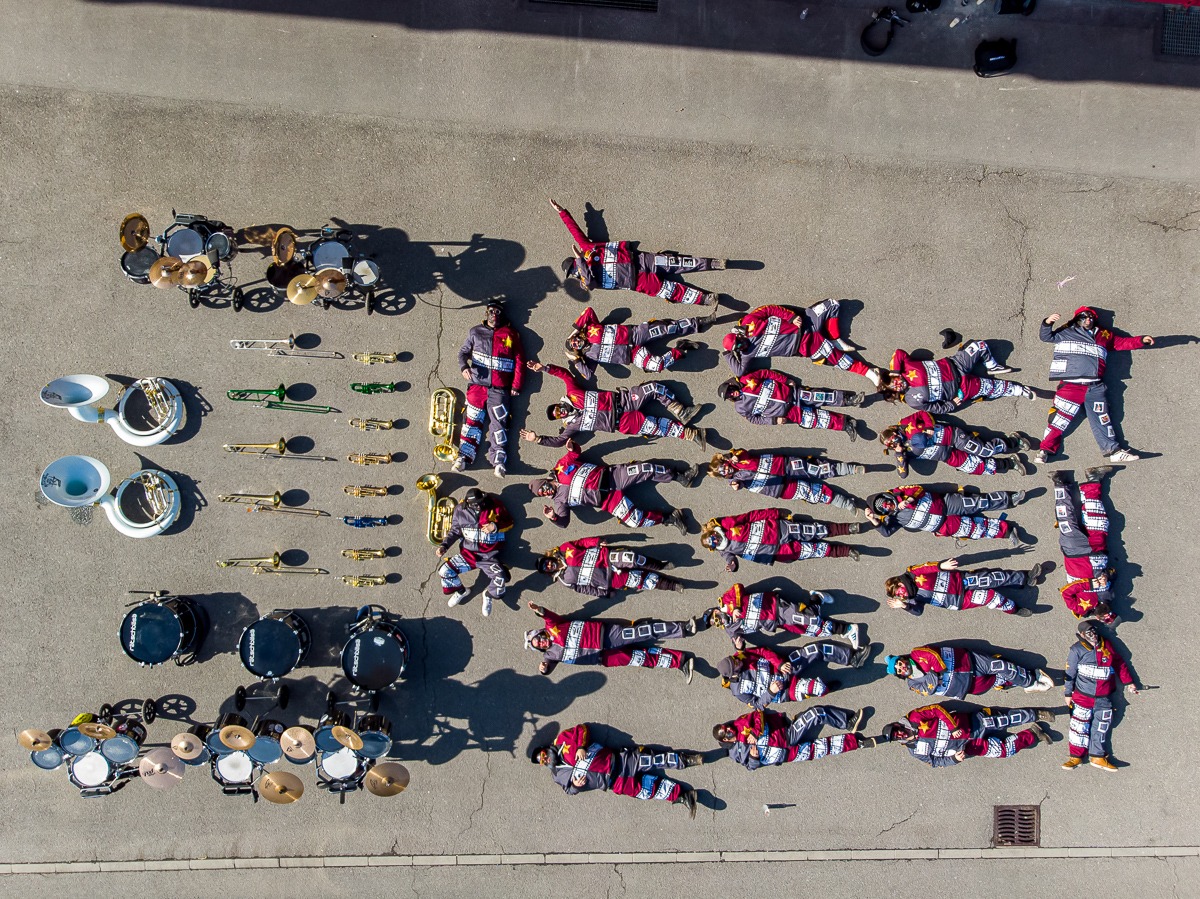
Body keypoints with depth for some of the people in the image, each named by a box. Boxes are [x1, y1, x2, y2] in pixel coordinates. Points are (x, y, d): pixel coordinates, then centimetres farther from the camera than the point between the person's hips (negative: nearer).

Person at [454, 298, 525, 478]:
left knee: (499, 422, -8)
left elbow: (519, 361, 9)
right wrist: (464, 367, -8)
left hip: (500, 388, -1)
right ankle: (464, 456, -7)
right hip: (477, 384, 1)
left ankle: (499, 461, -14)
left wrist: (516, 385, 2)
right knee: (472, 419, -5)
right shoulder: (476, 332, 14)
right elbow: (463, 351, 15)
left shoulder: (510, 334, 10)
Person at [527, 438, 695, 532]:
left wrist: (572, 448, -7)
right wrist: (553, 517, -26)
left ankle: (681, 476, 3)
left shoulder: (561, 468, 7)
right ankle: (669, 518, -5)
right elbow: (564, 521, -5)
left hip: (610, 474, 3)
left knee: (647, 469, -11)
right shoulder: (559, 500, 0)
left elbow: (575, 455, 16)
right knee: (637, 520, -22)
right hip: (608, 498, -3)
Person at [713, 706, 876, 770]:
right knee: (820, 748, -19)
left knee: (817, 713, -12)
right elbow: (751, 766, -4)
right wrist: (754, 757, -25)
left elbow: (758, 715, 1)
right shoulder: (737, 752, -6)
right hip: (787, 748, -4)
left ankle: (849, 722, 5)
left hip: (788, 731, 5)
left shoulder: (739, 723, 4)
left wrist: (755, 732, -14)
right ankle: (857, 742, -6)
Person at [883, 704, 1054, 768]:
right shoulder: (916, 751, -5)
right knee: (1004, 750, -8)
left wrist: (953, 727, -21)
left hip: (969, 723, -1)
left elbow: (937, 709, -11)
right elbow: (935, 762, -1)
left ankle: (1036, 714, 18)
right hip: (968, 746, 1)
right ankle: (1033, 736, 14)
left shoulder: (914, 718, -11)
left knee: (1005, 719, -6)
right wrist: (954, 758, -18)